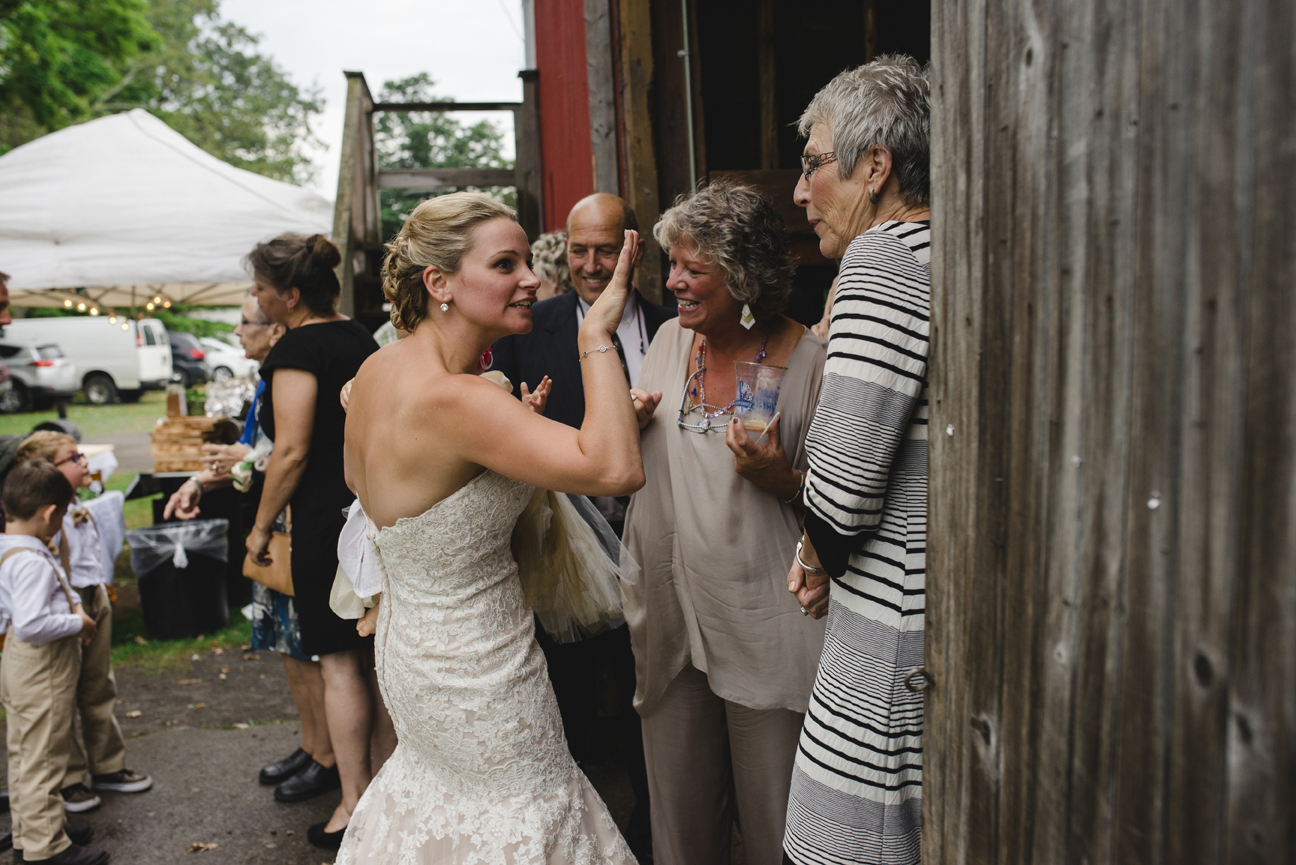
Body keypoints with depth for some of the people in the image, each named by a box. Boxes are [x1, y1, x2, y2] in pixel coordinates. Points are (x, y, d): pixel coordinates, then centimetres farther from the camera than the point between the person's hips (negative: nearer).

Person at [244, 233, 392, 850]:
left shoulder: (298, 348, -13)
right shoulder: (359, 338, 11)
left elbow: (292, 452, -17)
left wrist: (261, 527, -6)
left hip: (327, 520, -8)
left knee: (339, 664, 2)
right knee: (377, 658, 16)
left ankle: (354, 808, 13)